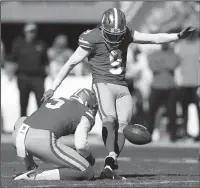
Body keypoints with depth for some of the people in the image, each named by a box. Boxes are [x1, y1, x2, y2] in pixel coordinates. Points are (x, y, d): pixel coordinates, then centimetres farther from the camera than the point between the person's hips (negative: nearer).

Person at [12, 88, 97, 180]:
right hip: (42, 142, -6)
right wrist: (89, 157, 20)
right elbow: (81, 144, -2)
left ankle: (30, 167, 32)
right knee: (87, 173, 5)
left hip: (17, 136, 6)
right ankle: (36, 176, -2)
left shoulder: (52, 101, 35)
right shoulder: (85, 115, 16)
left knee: (21, 122, 44)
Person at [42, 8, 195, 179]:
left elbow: (154, 38, 7)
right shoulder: (92, 39, -10)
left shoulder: (126, 33, 4)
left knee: (122, 125, -10)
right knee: (110, 120, -27)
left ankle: (110, 165, -17)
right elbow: (71, 63, -4)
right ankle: (110, 159, -43)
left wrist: (179, 36, -5)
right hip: (103, 85, -6)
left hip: (122, 88, 6)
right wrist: (53, 88, -4)